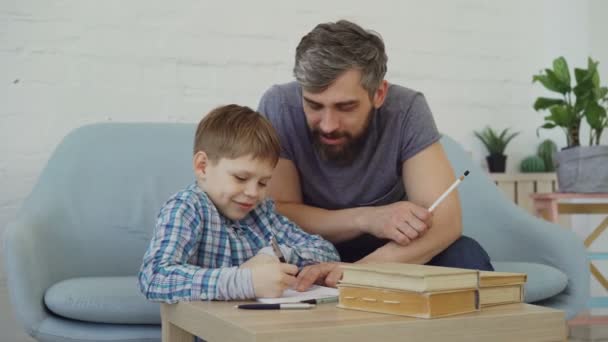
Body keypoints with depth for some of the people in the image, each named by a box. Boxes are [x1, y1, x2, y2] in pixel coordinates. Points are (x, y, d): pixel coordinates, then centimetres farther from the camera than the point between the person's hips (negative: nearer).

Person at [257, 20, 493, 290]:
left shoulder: (406, 111, -20)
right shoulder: (279, 108, -20)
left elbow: (446, 218, -26)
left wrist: (364, 269, -43)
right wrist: (366, 218, -33)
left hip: (388, 254, 1)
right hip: (310, 258, -1)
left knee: (466, 256, -26)